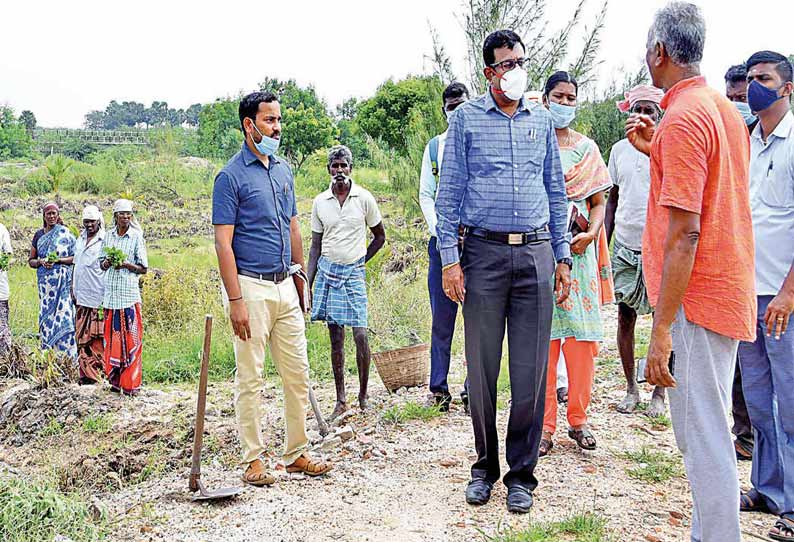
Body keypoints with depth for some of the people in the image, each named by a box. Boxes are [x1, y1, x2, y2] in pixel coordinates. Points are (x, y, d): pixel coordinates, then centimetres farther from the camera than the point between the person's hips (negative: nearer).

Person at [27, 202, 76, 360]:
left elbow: (76, 257, -2)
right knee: (46, 315, 1)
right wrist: (40, 262, -6)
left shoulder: (66, 233, 1)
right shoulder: (39, 235, 12)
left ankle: (69, 357, -6)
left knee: (63, 314, -9)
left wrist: (58, 260, -15)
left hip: (63, 282, -3)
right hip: (45, 282, 3)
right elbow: (31, 260, 15)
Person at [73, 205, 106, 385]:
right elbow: (76, 265, 21)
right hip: (81, 296, 7)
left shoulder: (105, 240, -7)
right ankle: (85, 372, 16)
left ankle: (97, 371, 4)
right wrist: (73, 288, 15)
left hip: (97, 296, -7)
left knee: (96, 336, -3)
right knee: (81, 335, 9)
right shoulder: (80, 239, 15)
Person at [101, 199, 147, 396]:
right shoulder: (108, 236, 11)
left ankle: (131, 383, 0)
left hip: (129, 294, -4)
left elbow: (143, 269, 0)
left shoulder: (136, 237, -1)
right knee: (112, 337, 7)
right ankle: (115, 380, 15)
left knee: (131, 338, -4)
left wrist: (126, 264, -16)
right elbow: (101, 264, 17)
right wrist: (107, 262, -5)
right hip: (110, 293, 4)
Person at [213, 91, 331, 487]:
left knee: (298, 373, 9)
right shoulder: (231, 176, -7)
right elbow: (223, 242, -12)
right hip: (251, 287, -7)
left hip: (285, 287, 7)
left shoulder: (284, 170, 14)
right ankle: (254, 459, 12)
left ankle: (297, 453, 20)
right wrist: (235, 300, -18)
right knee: (250, 378, 1)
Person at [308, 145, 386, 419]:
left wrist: (361, 261, 4)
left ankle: (363, 396, 8)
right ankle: (341, 400, 13)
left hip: (354, 273, -2)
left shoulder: (364, 198, -1)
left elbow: (380, 236, 10)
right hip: (327, 271, 2)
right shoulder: (320, 202, 5)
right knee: (336, 338, 5)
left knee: (360, 335, -9)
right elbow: (315, 246, 8)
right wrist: (307, 285, 3)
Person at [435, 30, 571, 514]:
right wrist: (450, 258, -6)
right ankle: (485, 468, 21)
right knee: (482, 369, 5)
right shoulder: (466, 118, 5)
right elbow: (450, 192, 2)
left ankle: (522, 474, 16)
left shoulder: (541, 120, 13)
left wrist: (562, 257, 10)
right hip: (484, 253, -2)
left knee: (532, 370, 3)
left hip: (536, 255, 2)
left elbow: (556, 192, 16)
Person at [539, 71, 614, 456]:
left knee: (582, 336, 1)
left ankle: (578, 420, 14)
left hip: (579, 250, 3)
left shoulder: (587, 148, 15)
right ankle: (544, 425, 5)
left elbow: (598, 202, 13)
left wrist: (592, 234, -6)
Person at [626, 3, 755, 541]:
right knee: (709, 430, 19)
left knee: (703, 438, -4)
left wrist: (662, 330, -22)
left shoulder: (683, 118, -17)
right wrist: (655, 149, 16)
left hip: (695, 296, -10)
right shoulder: (726, 109, 13)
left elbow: (684, 232, -22)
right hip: (730, 291, 10)